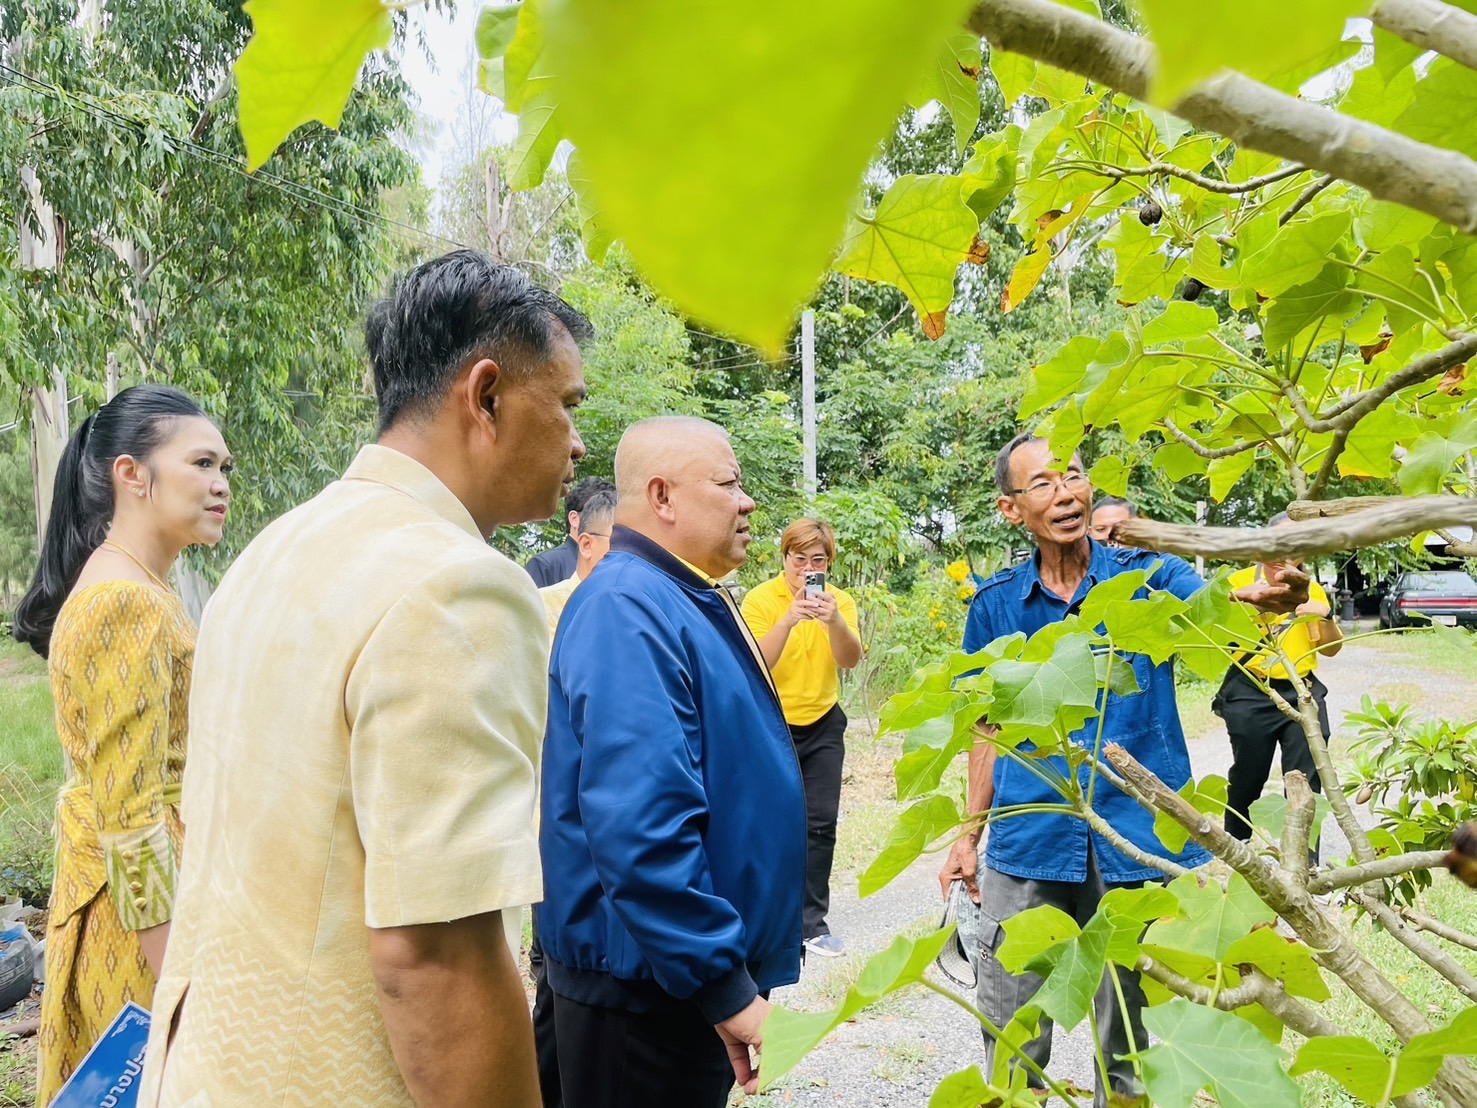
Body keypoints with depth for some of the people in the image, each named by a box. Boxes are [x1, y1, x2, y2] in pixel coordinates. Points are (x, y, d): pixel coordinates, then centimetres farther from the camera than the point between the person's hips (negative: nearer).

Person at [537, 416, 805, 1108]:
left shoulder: (688, 601, 9)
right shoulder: (629, 610, -23)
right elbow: (641, 831, -32)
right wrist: (726, 990, -26)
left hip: (701, 968, 9)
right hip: (648, 982, -9)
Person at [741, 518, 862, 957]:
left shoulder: (840, 601, -1)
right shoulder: (761, 599, -11)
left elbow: (850, 660, -18)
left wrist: (834, 622, -37)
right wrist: (789, 620, -38)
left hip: (822, 726, 3)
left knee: (821, 822, 1)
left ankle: (813, 921, 12)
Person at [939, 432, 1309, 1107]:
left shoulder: (1146, 574, -3)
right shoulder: (996, 604, 2)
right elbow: (991, 728, 9)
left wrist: (1262, 595, -46)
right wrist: (969, 834, 7)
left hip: (1137, 837, -1)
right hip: (1030, 844, 1)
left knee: (1130, 1037, 14)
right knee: (1011, 1034, 9)